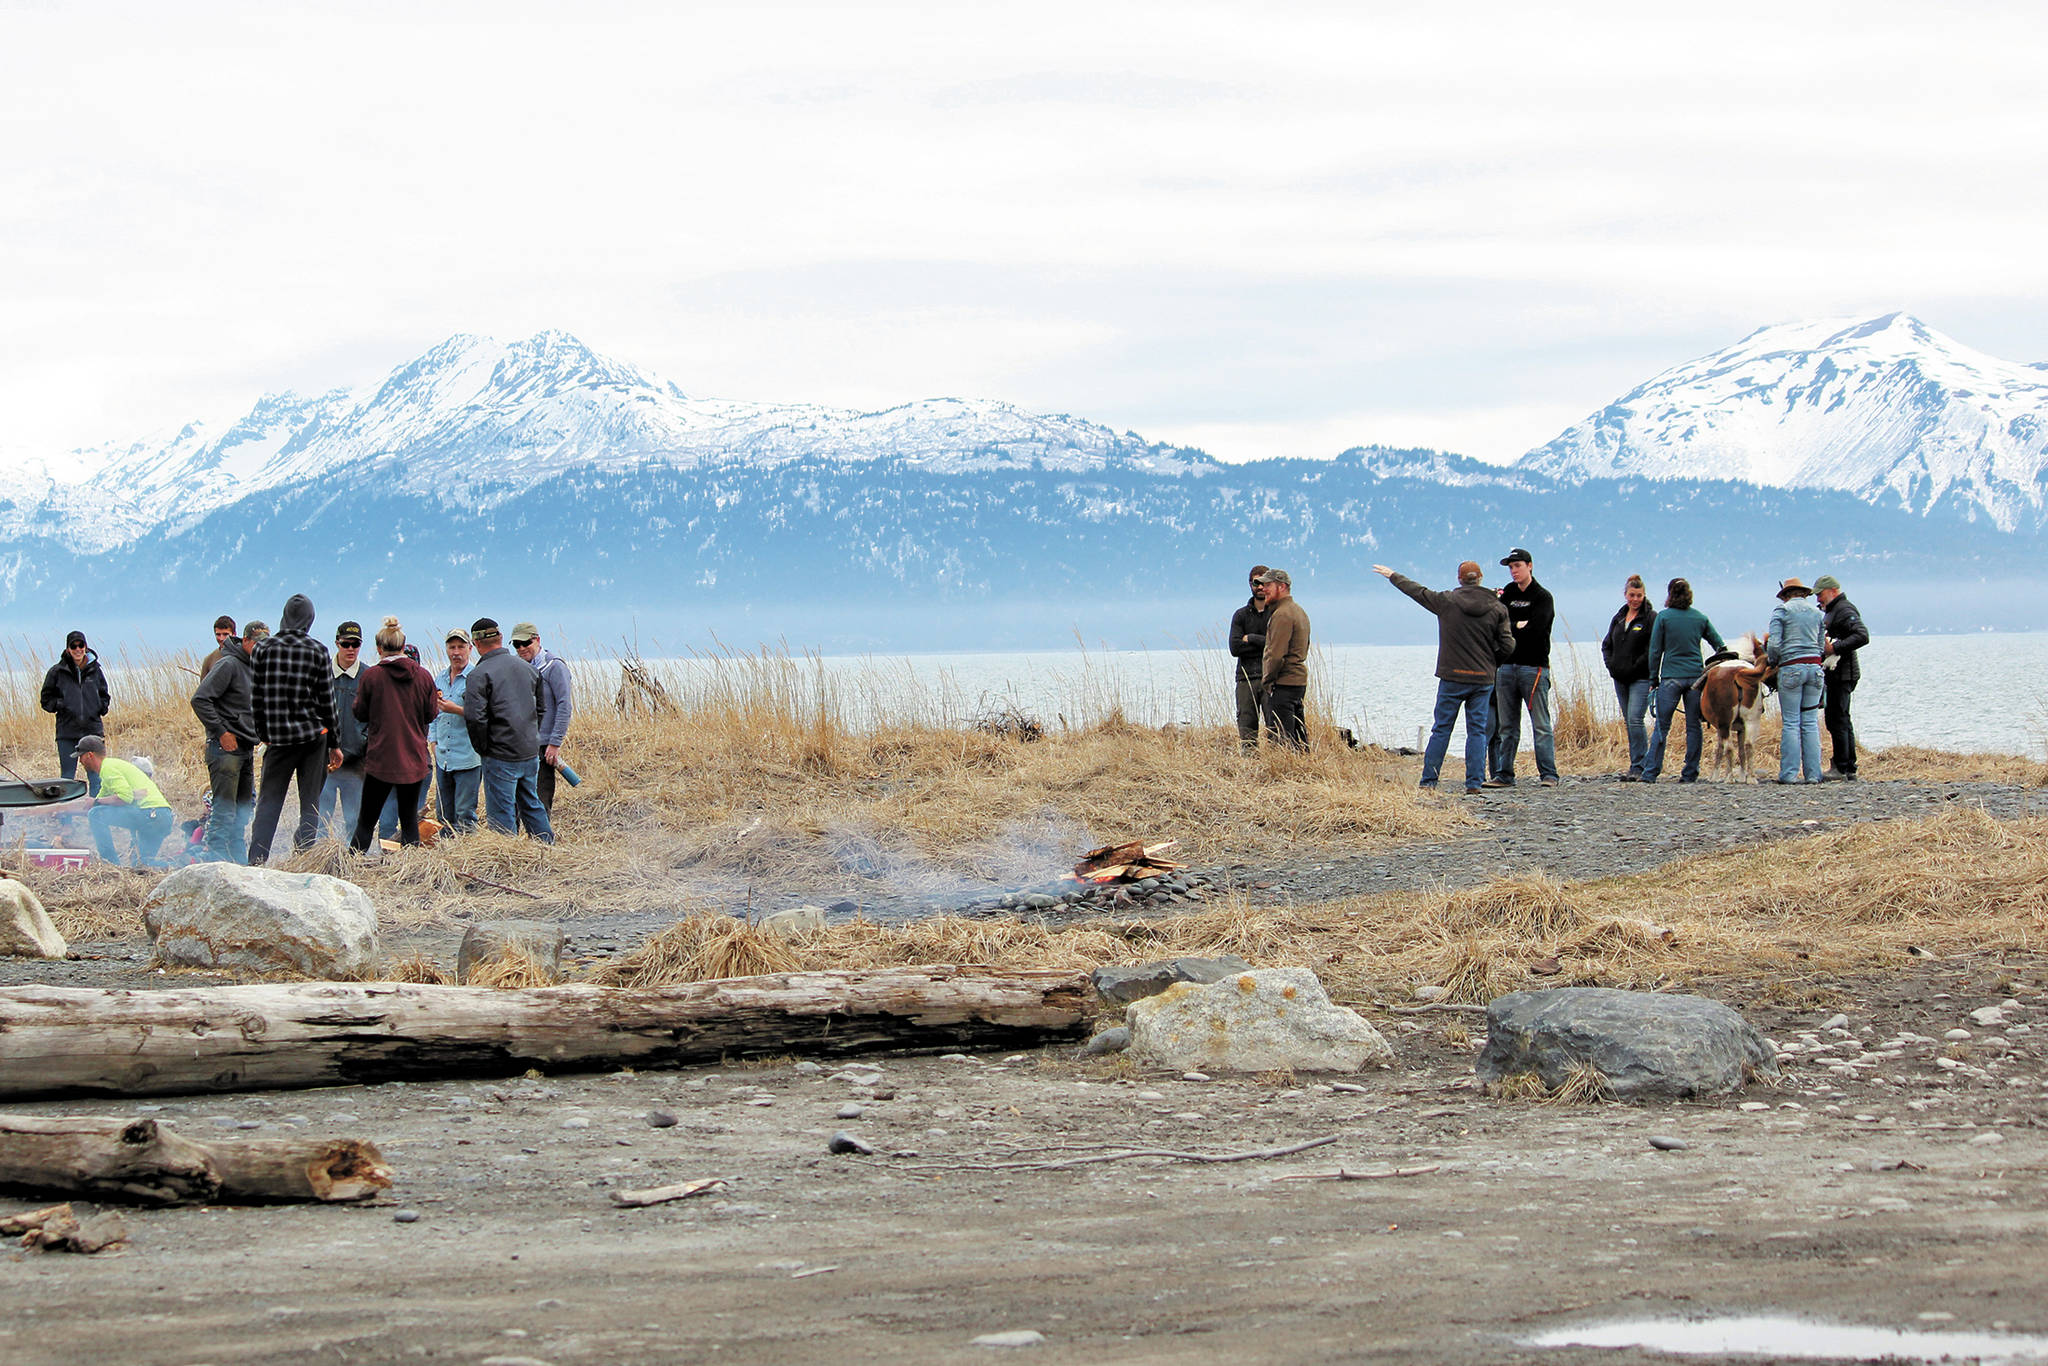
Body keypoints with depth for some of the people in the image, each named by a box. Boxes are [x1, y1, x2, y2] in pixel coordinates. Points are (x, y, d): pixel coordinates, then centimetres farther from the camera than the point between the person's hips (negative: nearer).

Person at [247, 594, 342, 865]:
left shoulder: (262, 649, 1)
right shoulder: (318, 651, -4)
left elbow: (255, 699, 3)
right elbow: (327, 702, -1)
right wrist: (334, 744, 7)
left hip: (278, 738, 1)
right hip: (313, 736, -1)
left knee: (268, 802, 8)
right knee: (310, 804, 6)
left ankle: (256, 861, 0)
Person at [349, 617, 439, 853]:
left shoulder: (371, 676, -9)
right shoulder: (423, 677, -2)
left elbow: (360, 714, 0)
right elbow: (430, 716, 6)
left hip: (380, 759, -2)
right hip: (414, 760, 2)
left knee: (366, 822, 7)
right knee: (410, 821, 9)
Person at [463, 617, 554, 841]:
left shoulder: (480, 674, -12)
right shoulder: (526, 667, 9)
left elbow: (474, 717, -20)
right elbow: (540, 708, 17)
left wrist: (483, 748, -7)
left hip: (501, 756, -7)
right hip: (531, 754, 7)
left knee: (501, 814, 1)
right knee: (531, 805, 19)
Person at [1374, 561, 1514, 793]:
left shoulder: (1446, 601, -5)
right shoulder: (1497, 608, -2)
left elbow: (1417, 591, 10)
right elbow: (1508, 647, -3)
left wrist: (1393, 576, 26)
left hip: (1452, 678, -1)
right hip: (1483, 678, 1)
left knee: (1441, 729, 6)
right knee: (1477, 730, 6)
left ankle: (1428, 781, 7)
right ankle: (1475, 782, 1)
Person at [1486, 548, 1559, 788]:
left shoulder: (1543, 597, -2)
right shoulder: (1508, 593, 16)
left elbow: (1534, 629, -14)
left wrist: (1507, 627, -6)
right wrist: (1518, 626, -7)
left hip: (1534, 667, -6)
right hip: (1507, 666, 6)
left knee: (1541, 724, -7)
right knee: (1506, 726, 6)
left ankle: (1548, 774, -7)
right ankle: (1504, 774, 9)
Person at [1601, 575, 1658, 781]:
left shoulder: (1651, 617, -4)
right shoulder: (1619, 617, 16)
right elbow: (1607, 644, 20)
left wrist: (1634, 668, -14)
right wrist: (1611, 665, 4)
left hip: (1641, 678, -7)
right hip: (1620, 679, 7)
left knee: (1635, 719, -15)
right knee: (1628, 721, 8)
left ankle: (1638, 767, -13)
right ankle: (1637, 766, 13)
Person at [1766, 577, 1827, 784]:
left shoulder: (1782, 610, 0)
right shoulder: (1817, 612, 14)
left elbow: (1774, 644, -8)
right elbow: (1822, 647, 13)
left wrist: (1772, 660, 10)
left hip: (1791, 668, -4)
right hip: (1814, 666, 4)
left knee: (1791, 723, -2)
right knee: (1811, 722, 7)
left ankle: (1789, 773, -5)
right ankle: (1813, 773, 4)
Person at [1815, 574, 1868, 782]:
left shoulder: (1844, 610, -11)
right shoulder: (1831, 611, 21)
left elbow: (1862, 636, -24)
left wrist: (1835, 648, -25)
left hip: (1842, 673, -11)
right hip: (1835, 674, 11)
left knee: (1836, 720, -12)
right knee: (1842, 721, 11)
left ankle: (1840, 768, -12)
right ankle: (1849, 770, 14)